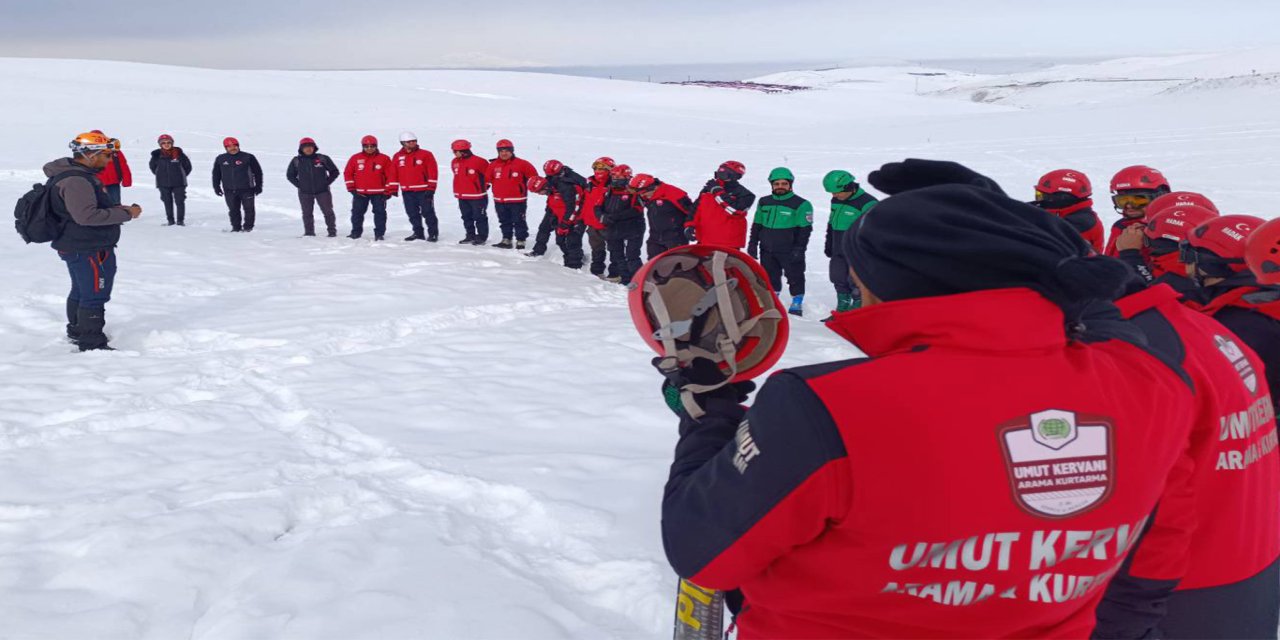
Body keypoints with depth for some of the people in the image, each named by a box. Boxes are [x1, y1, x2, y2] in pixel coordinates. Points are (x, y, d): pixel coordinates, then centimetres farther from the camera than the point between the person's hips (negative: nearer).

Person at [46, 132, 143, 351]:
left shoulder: (77, 175, 10)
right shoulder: (76, 181, -24)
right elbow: (86, 216, -32)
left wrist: (117, 209, 4)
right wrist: (126, 213, -26)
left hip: (76, 247, 11)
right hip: (90, 250, -11)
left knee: (80, 291, 25)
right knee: (95, 294, -3)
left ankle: (77, 331, 42)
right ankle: (92, 344, 3)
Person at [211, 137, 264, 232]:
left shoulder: (248, 157, -3)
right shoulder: (220, 159, 5)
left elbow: (258, 172, 2)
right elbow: (216, 174, 16)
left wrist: (258, 186, 0)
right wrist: (216, 187, 11)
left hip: (246, 189, -2)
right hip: (229, 191, 2)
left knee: (249, 209, 1)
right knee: (233, 210, 6)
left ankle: (248, 226, 13)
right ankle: (236, 227, 15)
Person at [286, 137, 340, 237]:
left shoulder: (323, 158, -3)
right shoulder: (296, 161, 1)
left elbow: (335, 172, 5)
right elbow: (290, 175, 14)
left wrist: (327, 182, -2)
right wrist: (299, 185, 2)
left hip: (322, 191, -1)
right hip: (305, 193, 1)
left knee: (328, 212, 2)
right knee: (307, 213, 5)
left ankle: (332, 231, 10)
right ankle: (309, 232, 13)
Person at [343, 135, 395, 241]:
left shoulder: (384, 159, -2)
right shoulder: (355, 158, 2)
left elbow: (390, 175, -1)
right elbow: (348, 173, 5)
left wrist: (389, 190, -5)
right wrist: (351, 187, -1)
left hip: (378, 192, -2)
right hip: (360, 192, 2)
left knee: (380, 212, 0)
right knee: (357, 212, 8)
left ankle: (379, 233, 7)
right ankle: (356, 232, 20)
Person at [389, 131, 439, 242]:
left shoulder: (425, 154, -4)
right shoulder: (397, 157, 7)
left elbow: (433, 172, -6)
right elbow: (394, 174, 10)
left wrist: (431, 188, -10)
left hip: (423, 190, -4)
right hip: (407, 191, 4)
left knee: (428, 212, -1)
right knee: (412, 214, 10)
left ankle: (433, 233, 6)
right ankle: (418, 233, 20)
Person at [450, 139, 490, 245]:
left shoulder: (477, 161, -18)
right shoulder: (455, 162, 4)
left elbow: (489, 173, -9)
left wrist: (485, 185, -1)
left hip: (477, 196, -7)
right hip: (462, 196, 7)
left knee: (479, 217, 3)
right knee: (466, 217, 14)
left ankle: (482, 237, 11)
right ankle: (470, 235, 25)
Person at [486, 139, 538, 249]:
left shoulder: (521, 164, -9)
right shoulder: (493, 165, 3)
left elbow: (533, 176, -2)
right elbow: (487, 178, 14)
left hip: (517, 200, -4)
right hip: (499, 201, 4)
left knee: (519, 221, 3)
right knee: (504, 221, 15)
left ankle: (520, 241, 10)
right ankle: (506, 240, 25)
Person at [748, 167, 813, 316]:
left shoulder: (801, 204, -7)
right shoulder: (764, 203, 9)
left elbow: (805, 229, -7)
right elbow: (757, 225, 16)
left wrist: (799, 248, -12)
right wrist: (753, 244, 11)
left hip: (790, 251, -5)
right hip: (767, 250, 5)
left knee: (795, 276, 2)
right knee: (770, 277, 13)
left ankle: (797, 303, 12)